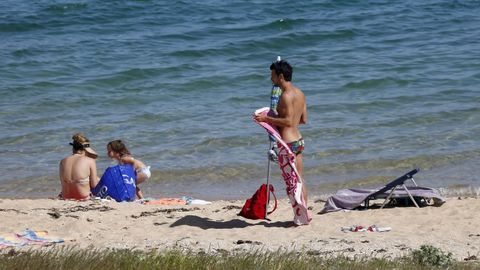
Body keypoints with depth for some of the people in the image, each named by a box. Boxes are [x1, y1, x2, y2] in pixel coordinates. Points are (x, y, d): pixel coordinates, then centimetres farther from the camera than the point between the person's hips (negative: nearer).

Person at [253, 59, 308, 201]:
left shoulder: (286, 95, -17)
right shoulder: (299, 93, 11)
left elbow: (288, 121, -23)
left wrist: (267, 119, -16)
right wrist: (274, 119, 22)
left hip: (288, 142, -9)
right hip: (299, 140, 9)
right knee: (299, 179, 14)